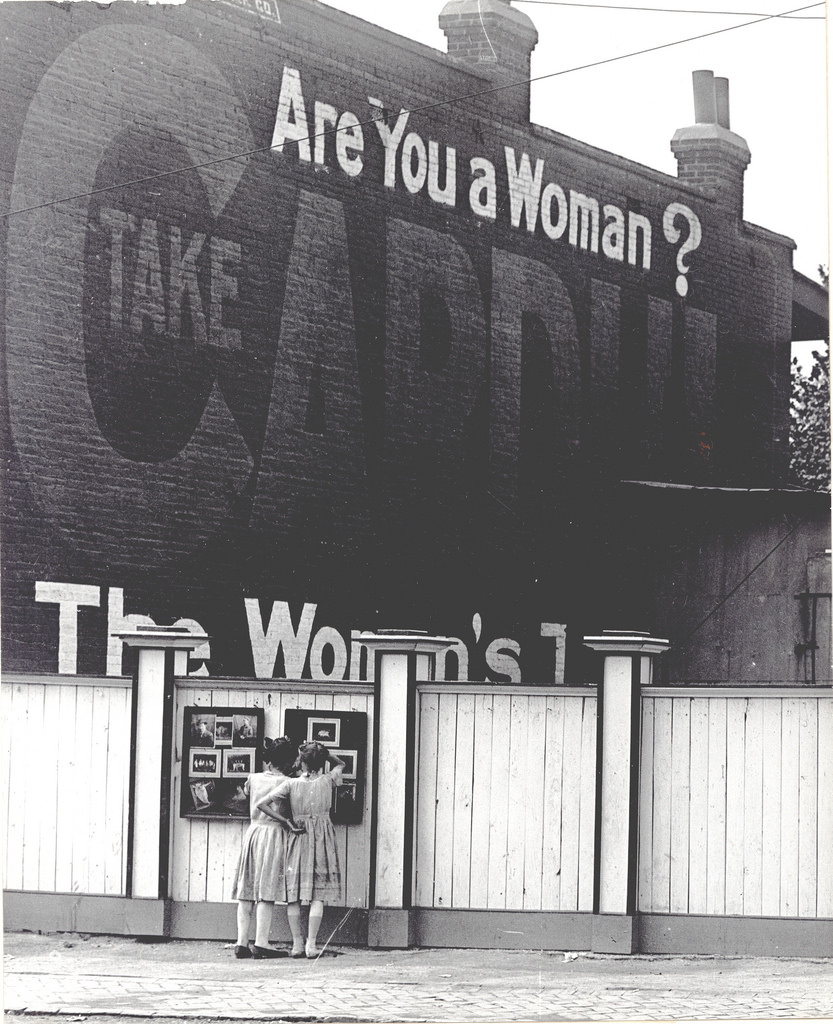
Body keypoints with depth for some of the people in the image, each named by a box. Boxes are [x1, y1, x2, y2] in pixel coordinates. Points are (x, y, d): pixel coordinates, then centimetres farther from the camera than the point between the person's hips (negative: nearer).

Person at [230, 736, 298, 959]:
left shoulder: (254, 779, 8)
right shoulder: (284, 782, -7)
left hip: (253, 831, 5)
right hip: (274, 834, -5)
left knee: (247, 892, 6)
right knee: (266, 892, -6)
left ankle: (242, 943, 4)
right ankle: (261, 943, -11)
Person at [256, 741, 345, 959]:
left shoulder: (290, 784, -4)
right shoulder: (327, 781, -1)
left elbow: (262, 804, -11)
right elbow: (340, 764, 22)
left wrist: (287, 822, -5)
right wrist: (323, 752, 11)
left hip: (298, 839, 0)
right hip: (322, 840, 0)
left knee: (294, 894, 8)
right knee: (318, 895, -1)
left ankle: (297, 944, 6)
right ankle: (311, 944, -8)